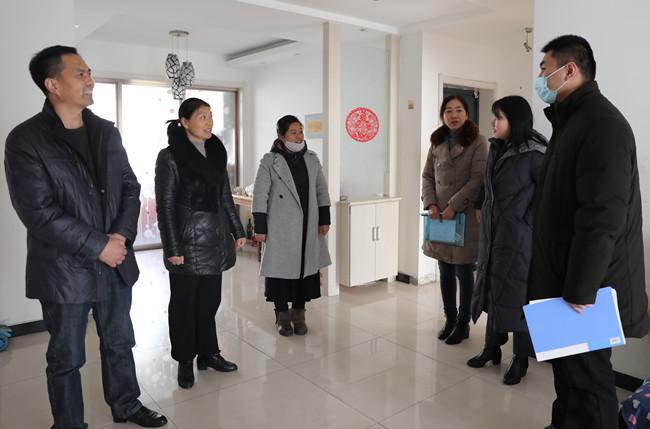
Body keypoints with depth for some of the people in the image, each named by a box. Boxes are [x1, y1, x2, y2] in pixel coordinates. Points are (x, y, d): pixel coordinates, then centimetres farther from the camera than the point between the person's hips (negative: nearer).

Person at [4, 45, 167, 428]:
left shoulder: (107, 132, 6)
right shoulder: (26, 140, -11)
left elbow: (131, 187, 6)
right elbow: (38, 212, -17)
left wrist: (122, 235, -10)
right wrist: (99, 246, -18)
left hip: (116, 264, 5)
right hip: (65, 271, -5)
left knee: (120, 344, 20)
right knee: (66, 360, 13)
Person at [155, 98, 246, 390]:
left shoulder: (215, 152, 9)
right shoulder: (170, 157, -9)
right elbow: (165, 206, -10)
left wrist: (237, 230, 11)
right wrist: (172, 248, -14)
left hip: (215, 239, 5)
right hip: (187, 240, -5)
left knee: (210, 299, 13)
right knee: (184, 302, 7)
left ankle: (208, 354, 28)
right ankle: (185, 362, 23)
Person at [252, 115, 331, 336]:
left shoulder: (312, 159, 8)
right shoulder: (270, 162, -5)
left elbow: (321, 190, 12)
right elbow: (260, 196, -4)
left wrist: (324, 219, 7)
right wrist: (260, 228, -7)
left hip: (308, 227, 4)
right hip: (280, 228, -4)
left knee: (306, 266, 8)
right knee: (281, 268, 3)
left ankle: (298, 314, 24)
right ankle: (282, 315, 21)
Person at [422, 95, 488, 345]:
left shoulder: (477, 141, -4)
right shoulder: (437, 143, 11)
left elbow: (477, 179, -11)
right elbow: (427, 176, 11)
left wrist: (453, 206, -16)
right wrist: (430, 204, -5)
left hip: (465, 216, -4)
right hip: (439, 217, 5)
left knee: (464, 272, 3)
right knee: (445, 271, 12)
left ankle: (463, 323, 19)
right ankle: (450, 318, 28)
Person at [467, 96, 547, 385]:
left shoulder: (532, 154, -15)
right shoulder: (496, 149, 8)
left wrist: (533, 220, -11)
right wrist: (480, 207, 17)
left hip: (517, 235, -7)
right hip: (491, 232, 7)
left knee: (516, 294, 2)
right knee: (490, 288, 14)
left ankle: (520, 359, 19)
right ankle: (492, 348, 30)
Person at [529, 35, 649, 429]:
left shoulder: (602, 124, -18)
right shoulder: (571, 119, 14)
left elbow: (603, 217, -24)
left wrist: (580, 289, -22)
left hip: (586, 288, -10)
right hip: (564, 278, 10)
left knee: (586, 374, 5)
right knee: (566, 365, 22)